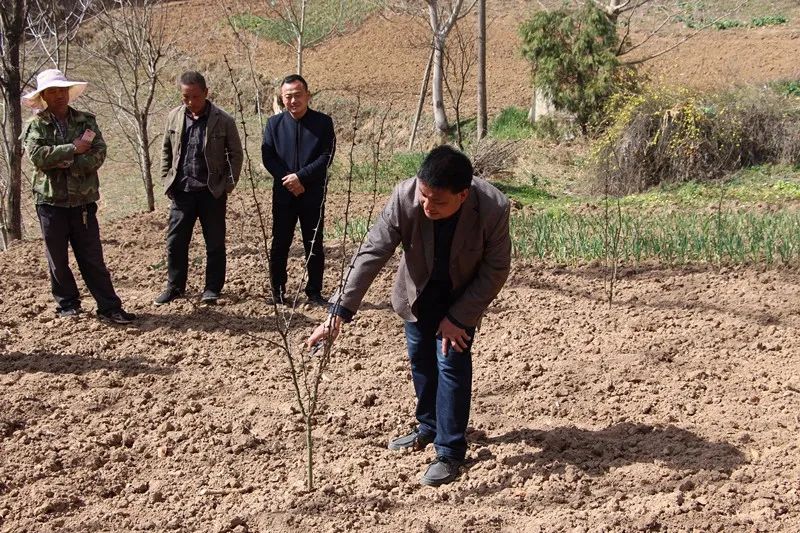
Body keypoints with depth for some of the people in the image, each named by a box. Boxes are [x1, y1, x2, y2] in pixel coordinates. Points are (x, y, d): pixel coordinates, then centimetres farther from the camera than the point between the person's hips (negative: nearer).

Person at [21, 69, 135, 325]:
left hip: (83, 200, 1)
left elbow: (99, 154, -7)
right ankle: (67, 304, 23)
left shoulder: (86, 121, 5)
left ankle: (109, 307, 3)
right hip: (51, 201, -1)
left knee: (93, 257, 2)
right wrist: (73, 148, -16)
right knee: (58, 258, 9)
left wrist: (68, 164, -18)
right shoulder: (36, 125, -1)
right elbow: (37, 155, -18)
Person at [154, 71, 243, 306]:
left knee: (215, 243, 5)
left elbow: (236, 154, 0)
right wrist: (166, 179, 7)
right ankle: (175, 287, 20)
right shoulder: (174, 117, 4)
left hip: (212, 192, -3)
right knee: (175, 242, 6)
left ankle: (212, 289, 17)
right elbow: (166, 150, 14)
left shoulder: (224, 121, -7)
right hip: (181, 191, 3)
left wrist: (228, 184, -6)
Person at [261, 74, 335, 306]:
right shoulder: (274, 123, 4)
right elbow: (267, 156, -1)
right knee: (280, 243, 6)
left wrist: (300, 177, -17)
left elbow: (326, 156, -8)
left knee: (314, 244, 5)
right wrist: (288, 180, -14)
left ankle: (314, 291, 15)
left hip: (313, 193, -1)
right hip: (283, 193, 1)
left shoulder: (323, 122, -2)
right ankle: (278, 290, 18)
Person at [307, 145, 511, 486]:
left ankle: (450, 452, 3)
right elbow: (371, 254, -32)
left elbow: (496, 270, -22)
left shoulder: (494, 209, -36)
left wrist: (458, 318, -23)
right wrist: (340, 312, -37)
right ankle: (428, 427, 38)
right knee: (420, 358, 15)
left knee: (452, 362, -10)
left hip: (463, 295, -3)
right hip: (418, 290, 3)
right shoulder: (404, 198, -34)